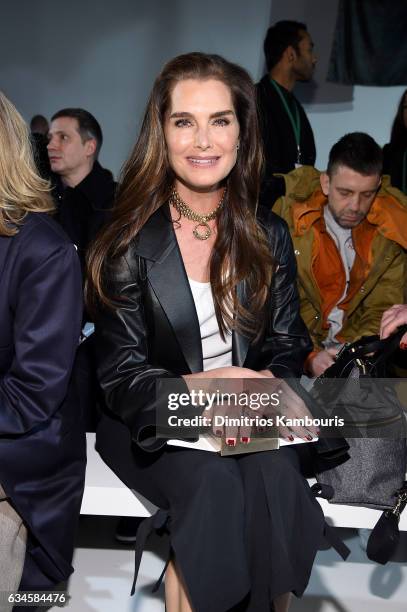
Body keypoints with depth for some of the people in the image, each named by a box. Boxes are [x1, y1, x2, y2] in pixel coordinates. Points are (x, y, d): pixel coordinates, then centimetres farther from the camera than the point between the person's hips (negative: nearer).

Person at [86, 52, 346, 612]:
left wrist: (266, 384, -19)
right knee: (214, 480, -31)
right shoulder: (130, 243, -5)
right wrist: (199, 387, -26)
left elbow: (288, 346, 6)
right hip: (151, 424, -2)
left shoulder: (270, 236, 5)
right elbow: (121, 373, -7)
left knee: (275, 475, -28)